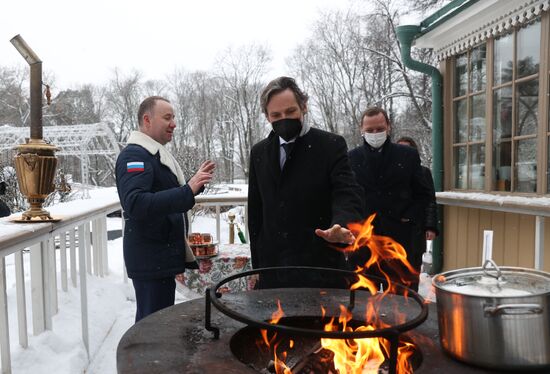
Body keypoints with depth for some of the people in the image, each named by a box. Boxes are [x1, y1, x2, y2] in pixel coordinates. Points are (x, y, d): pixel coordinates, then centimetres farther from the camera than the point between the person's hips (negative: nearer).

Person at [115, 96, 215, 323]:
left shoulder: (157, 154, 16)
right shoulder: (134, 155, -15)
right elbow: (135, 204, -30)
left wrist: (194, 183, 13)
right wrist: (188, 191, -34)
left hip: (162, 256, 10)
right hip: (150, 258, -10)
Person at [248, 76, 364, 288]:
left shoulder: (331, 146, -5)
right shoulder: (259, 152, 8)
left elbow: (347, 195, -15)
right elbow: (255, 212, 11)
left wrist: (341, 226, -37)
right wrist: (257, 264, 10)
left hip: (319, 269, -3)